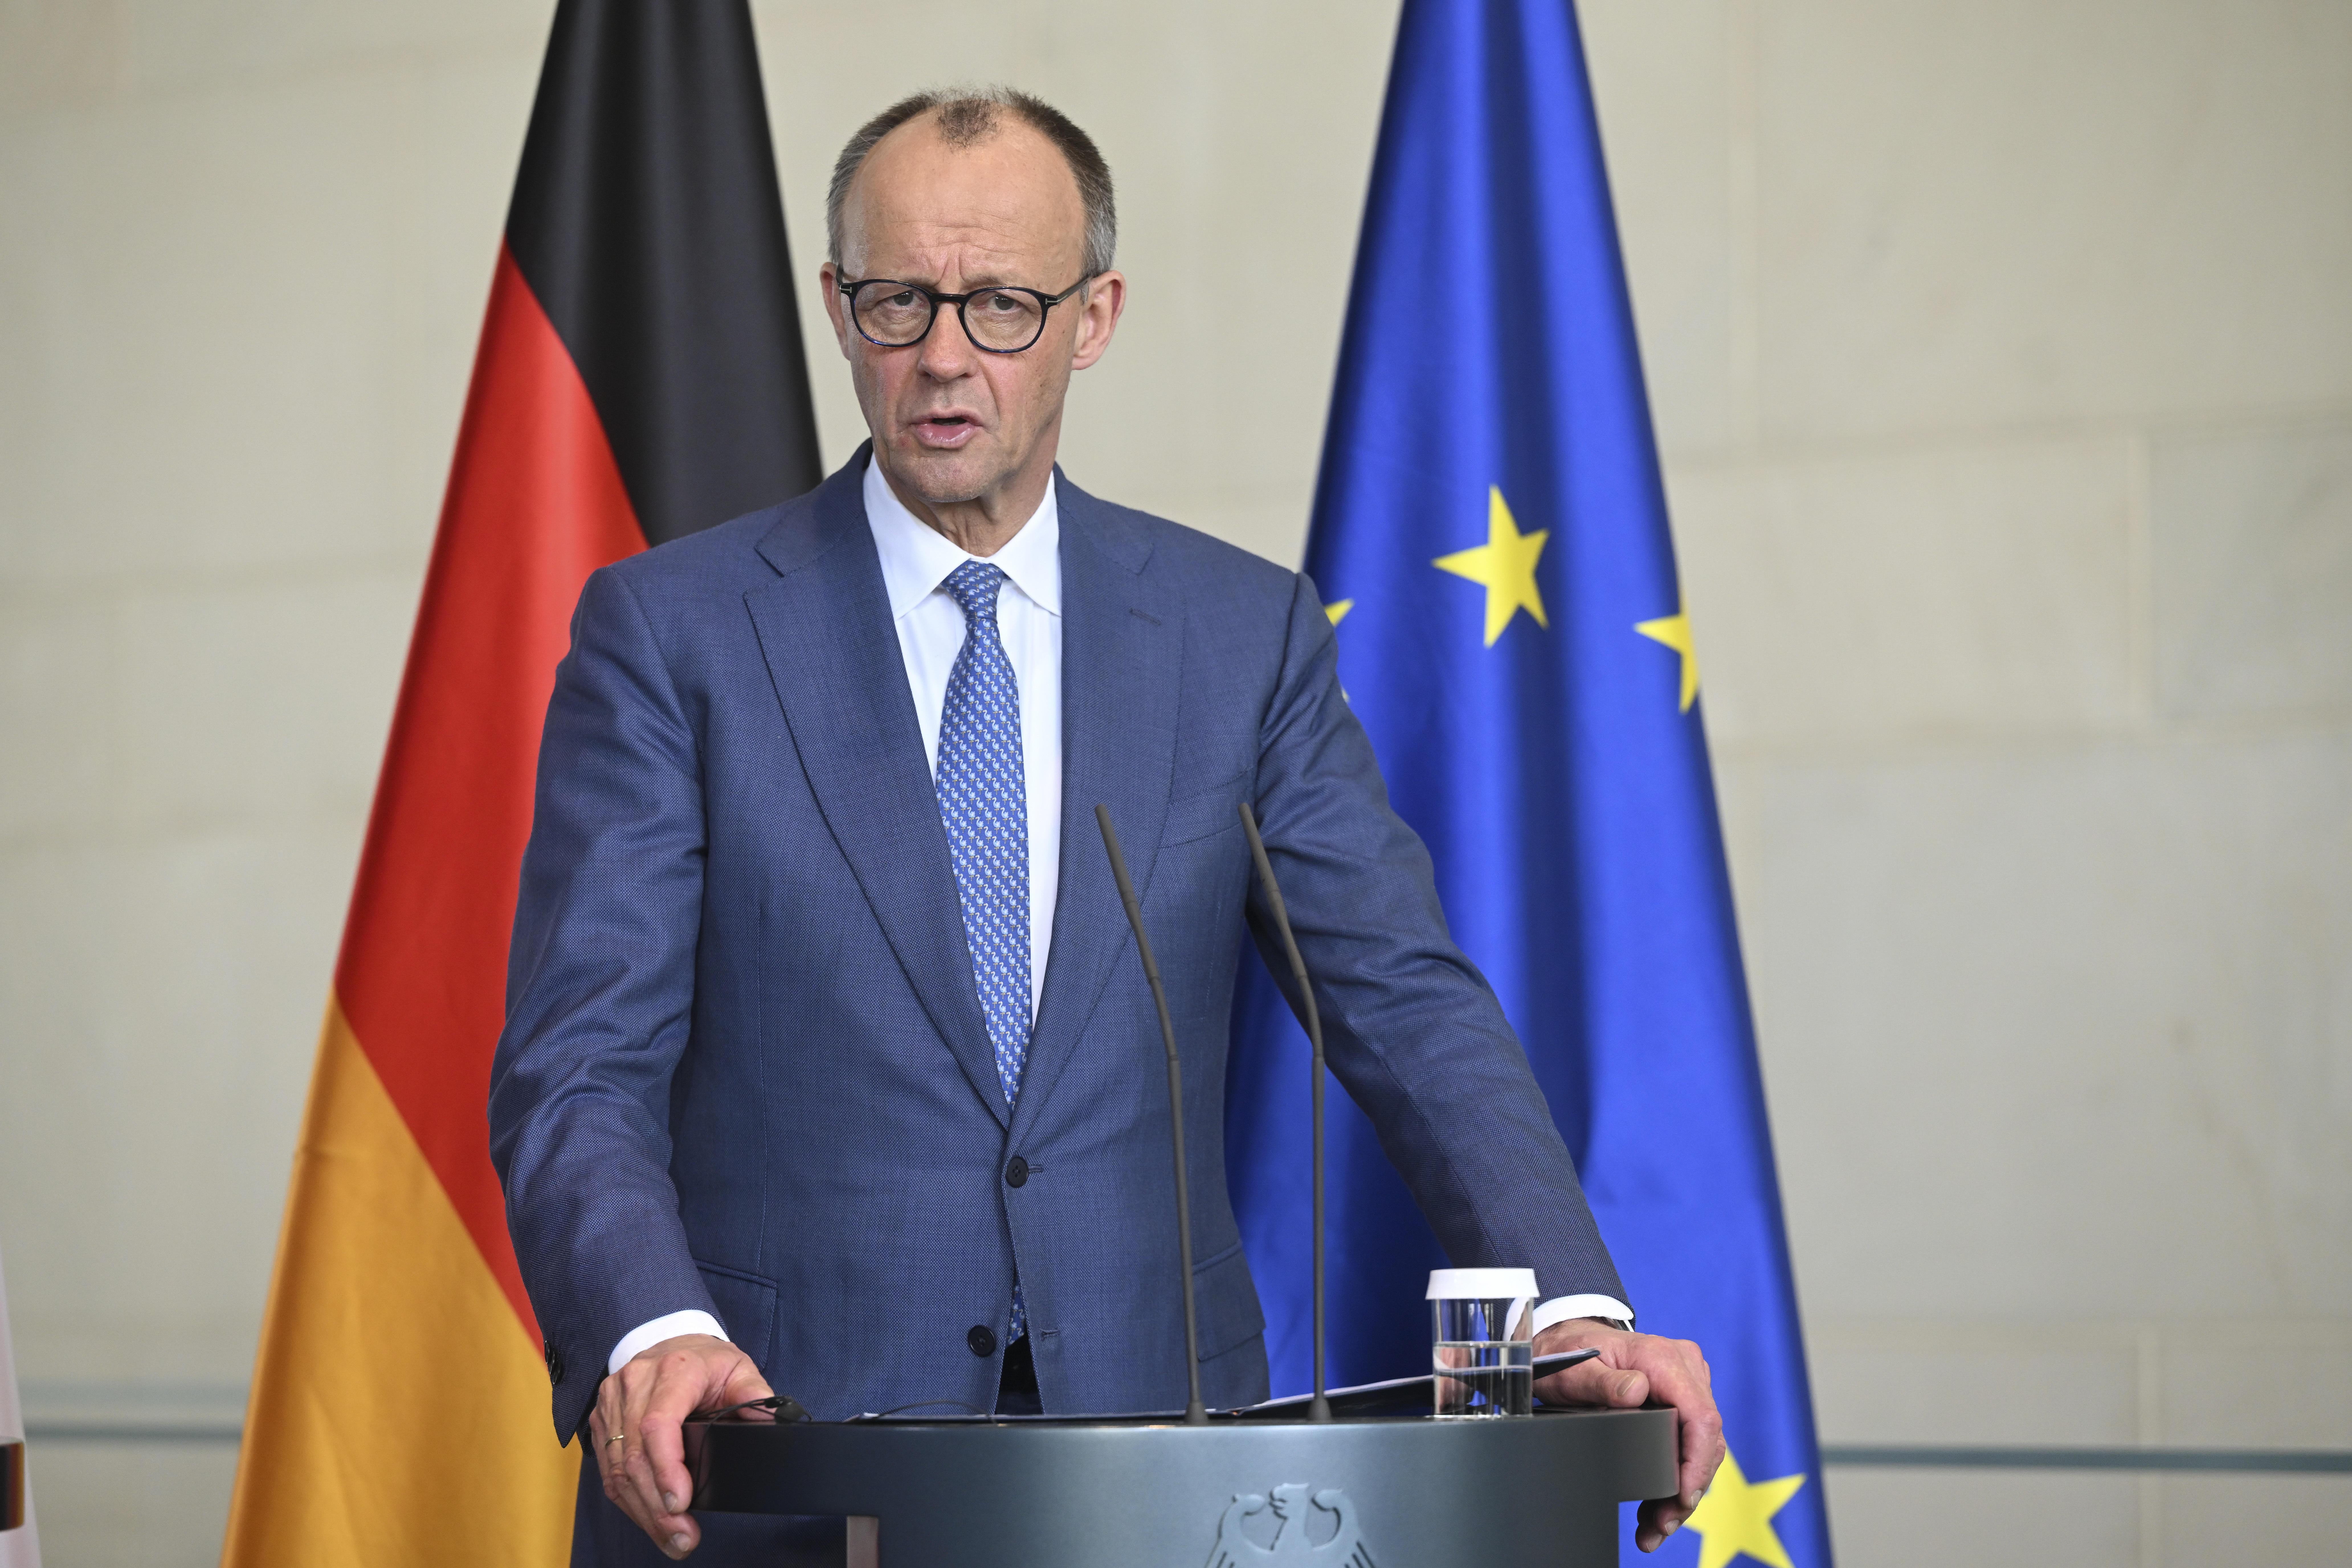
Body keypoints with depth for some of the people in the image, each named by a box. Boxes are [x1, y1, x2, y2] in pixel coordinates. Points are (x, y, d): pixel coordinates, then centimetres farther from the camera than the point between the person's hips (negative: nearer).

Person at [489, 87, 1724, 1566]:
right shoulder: (670, 630, 2)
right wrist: (652, 1336, -25)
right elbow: (577, 1067, -5)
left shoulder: (1247, 633, 9)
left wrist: (1575, 1311, -15)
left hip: (1150, 1428, 2)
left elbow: (1410, 1003, 2)